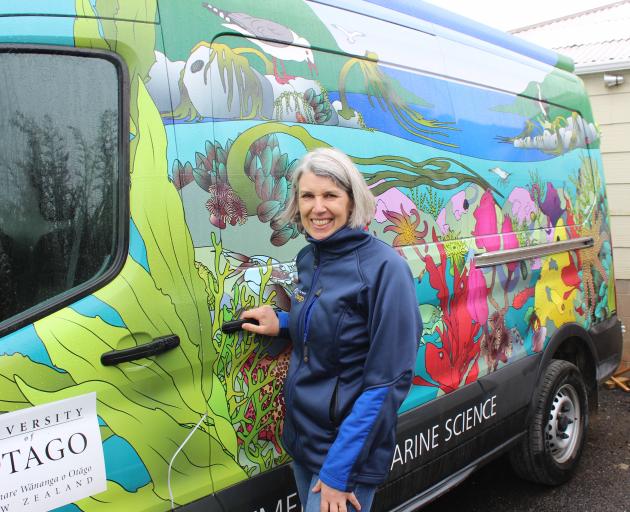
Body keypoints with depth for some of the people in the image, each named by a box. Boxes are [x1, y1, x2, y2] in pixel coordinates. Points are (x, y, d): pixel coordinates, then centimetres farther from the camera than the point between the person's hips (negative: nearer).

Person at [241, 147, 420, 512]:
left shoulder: (384, 268, -20)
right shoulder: (308, 259, 1)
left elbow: (388, 380, -20)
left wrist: (338, 469, -20)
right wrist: (282, 325, 0)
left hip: (349, 451, -7)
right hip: (301, 434, 7)